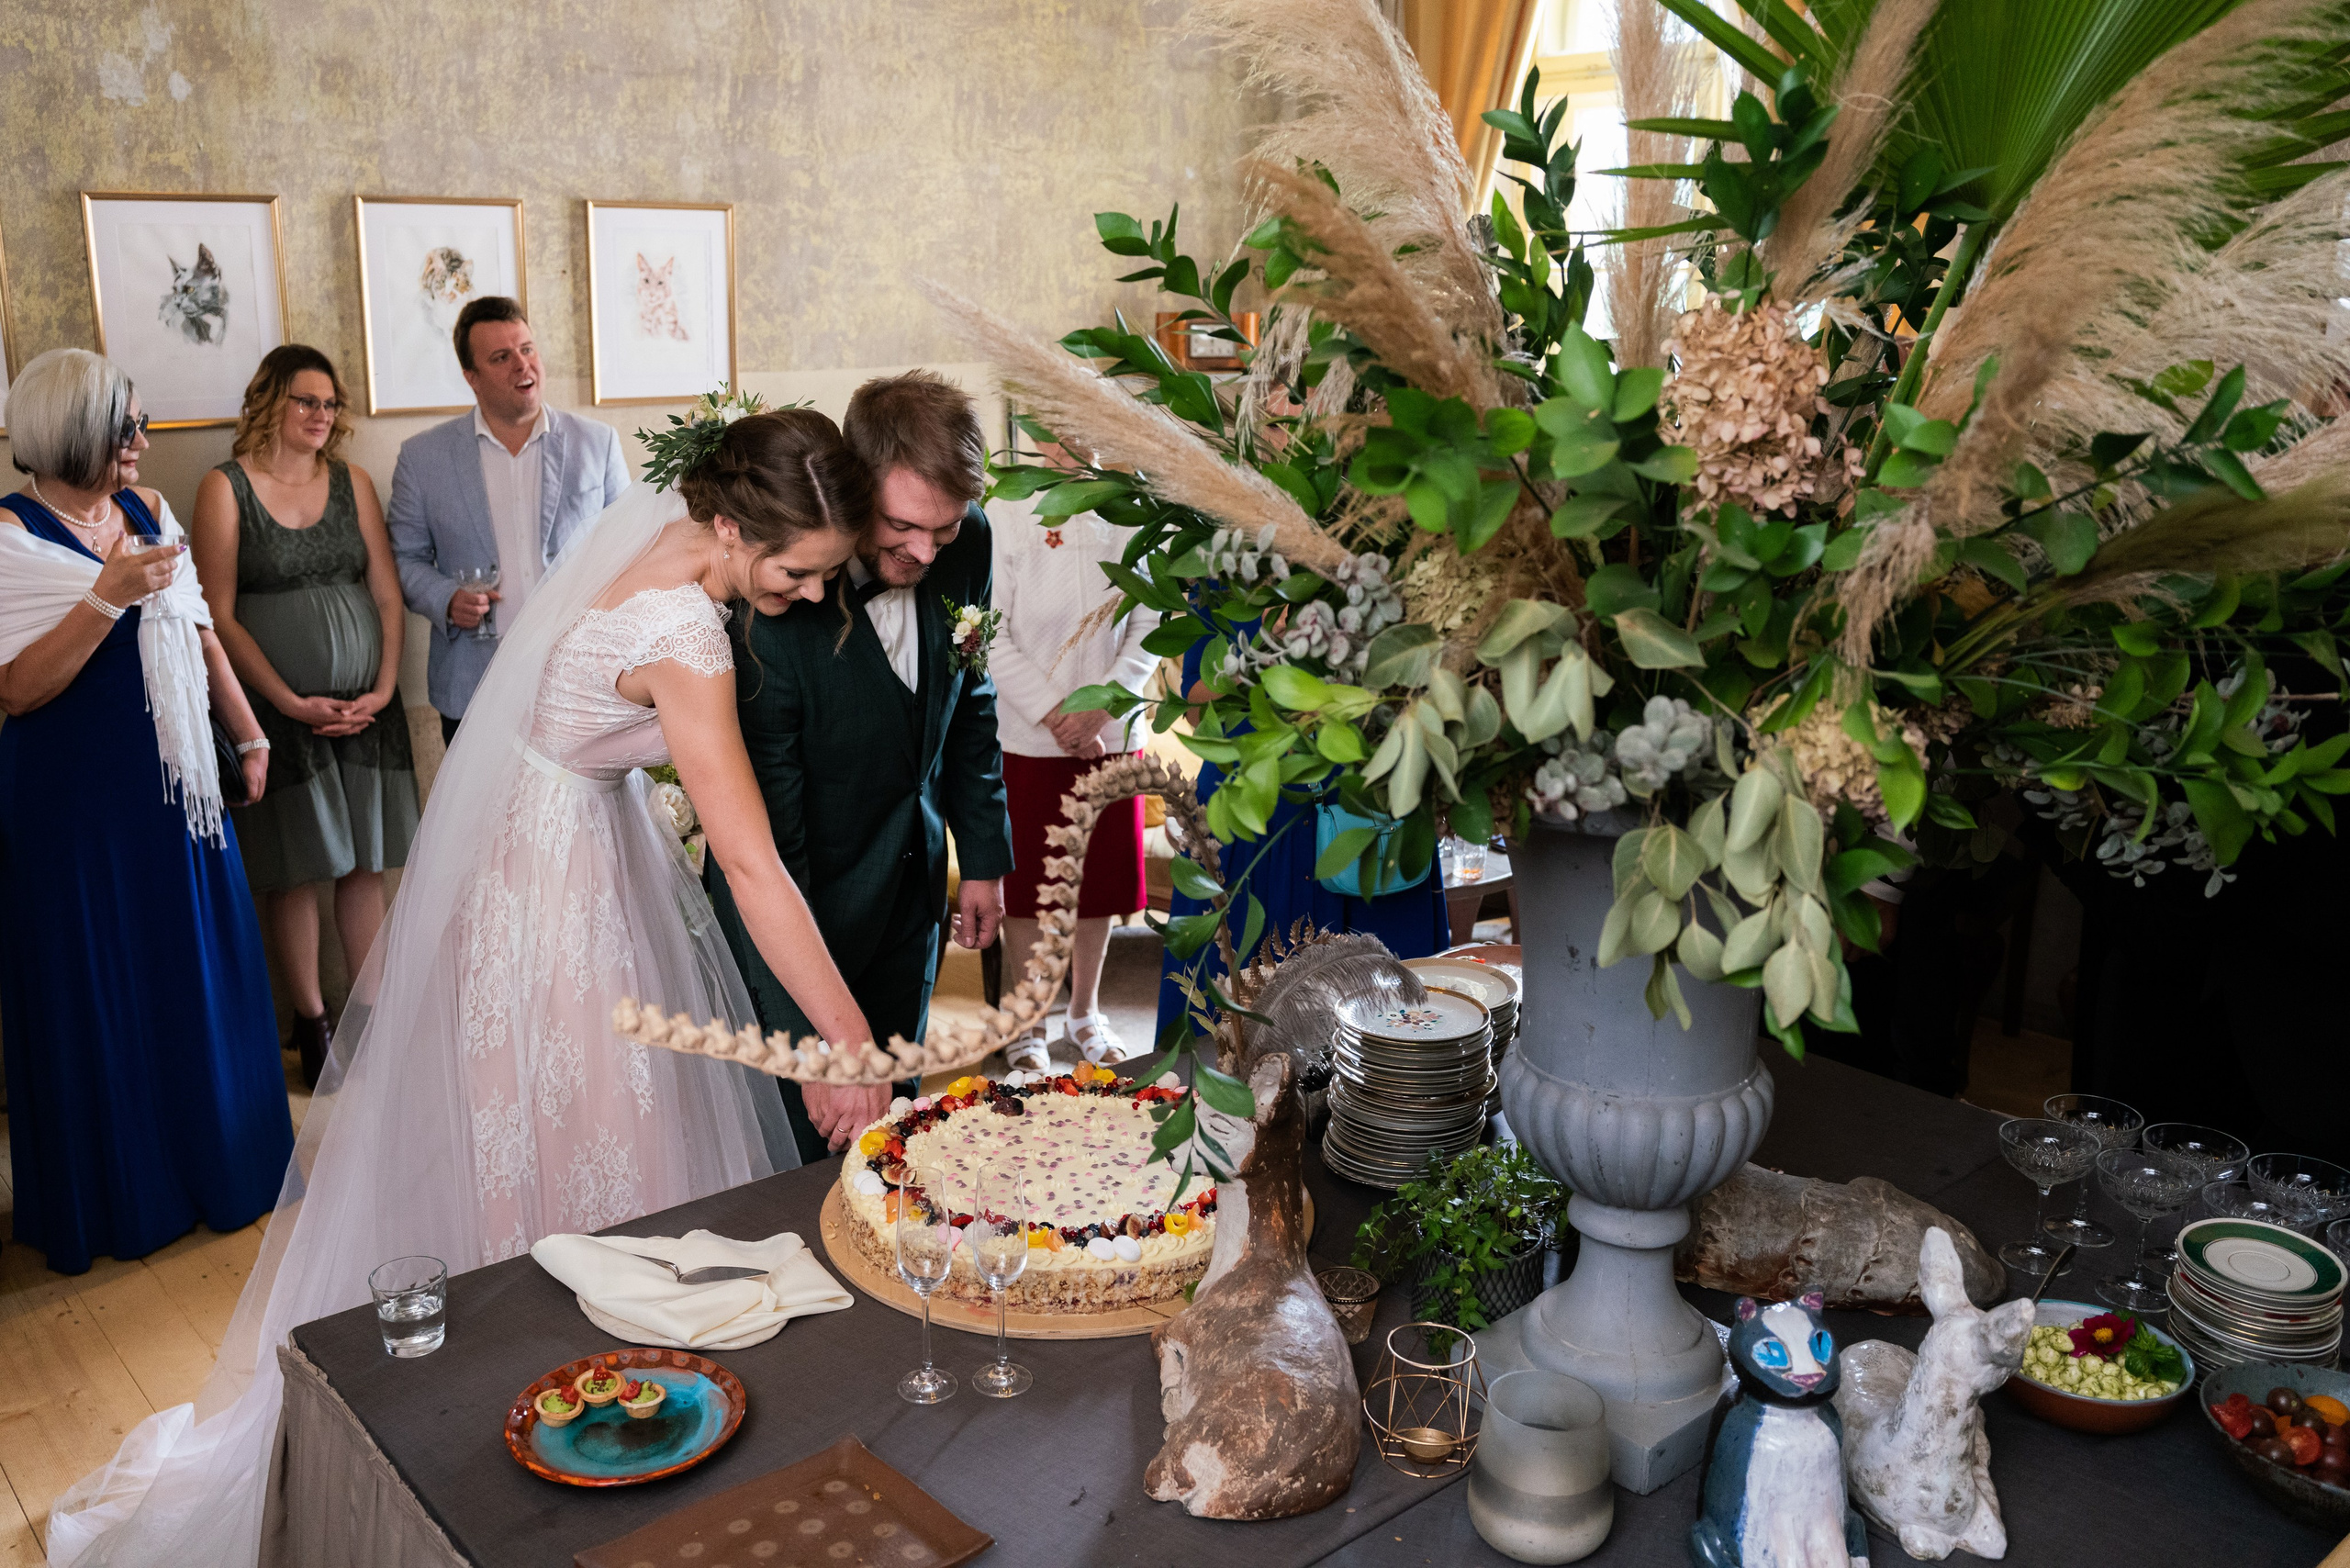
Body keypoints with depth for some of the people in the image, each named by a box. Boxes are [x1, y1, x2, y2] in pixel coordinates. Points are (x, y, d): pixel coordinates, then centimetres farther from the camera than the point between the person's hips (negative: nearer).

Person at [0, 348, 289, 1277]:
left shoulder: (147, 510, 6)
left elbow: (197, 633, 13)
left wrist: (248, 733, 13)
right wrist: (107, 597, -27)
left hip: (172, 790, 6)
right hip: (75, 805, -6)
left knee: (199, 974, 14)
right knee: (100, 995, 7)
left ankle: (215, 1163, 31)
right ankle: (119, 1198, 24)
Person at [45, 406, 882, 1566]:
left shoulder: (662, 520, -7)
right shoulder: (684, 639, -33)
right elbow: (752, 869, -35)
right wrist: (854, 1046, -33)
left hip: (526, 824, 9)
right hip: (556, 873, -9)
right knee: (565, 1133, 5)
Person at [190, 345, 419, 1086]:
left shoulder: (354, 483, 8)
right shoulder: (225, 488, -2)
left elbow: (387, 593, 6)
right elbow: (219, 616, -6)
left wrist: (384, 688, -6)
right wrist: (292, 703, -12)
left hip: (365, 707, 3)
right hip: (278, 711, -3)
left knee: (365, 864, 7)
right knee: (295, 871, 4)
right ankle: (310, 1019, 16)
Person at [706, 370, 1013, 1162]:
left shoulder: (966, 543, -15)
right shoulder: (769, 608, -33)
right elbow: (765, 856, -31)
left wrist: (984, 855, 10)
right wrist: (819, 1044, -32)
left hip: (913, 881, 6)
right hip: (803, 896, -5)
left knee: (892, 1101, 21)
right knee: (816, 1135, 7)